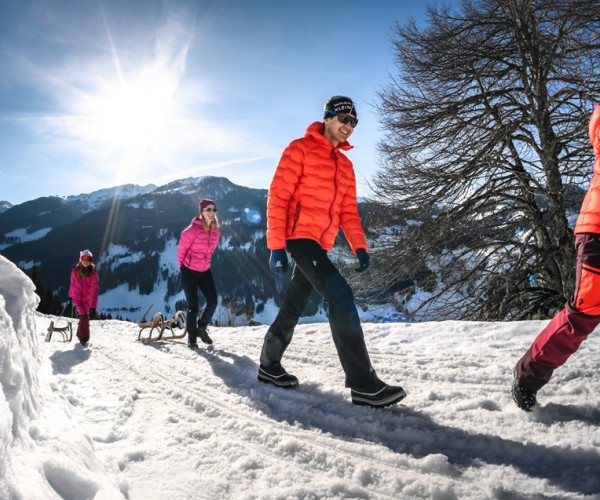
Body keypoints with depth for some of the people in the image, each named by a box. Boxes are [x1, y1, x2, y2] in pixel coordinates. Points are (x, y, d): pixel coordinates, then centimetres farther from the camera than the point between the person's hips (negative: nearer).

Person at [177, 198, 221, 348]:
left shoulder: (216, 231, -4)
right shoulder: (192, 230, -23)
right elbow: (181, 249, -11)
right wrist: (182, 265, 1)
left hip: (205, 271, 6)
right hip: (189, 271, -5)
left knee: (213, 302, 3)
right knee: (193, 305, -1)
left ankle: (202, 328, 28)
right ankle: (192, 336, 18)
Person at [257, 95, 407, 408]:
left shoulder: (345, 165, 18)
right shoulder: (300, 149, -2)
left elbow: (348, 211, 17)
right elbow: (278, 197, -8)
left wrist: (359, 246, 3)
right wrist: (276, 245, -14)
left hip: (320, 244, 8)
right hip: (299, 235, -8)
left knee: (293, 307, 13)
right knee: (340, 294, -21)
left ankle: (269, 366, 29)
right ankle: (362, 383, -20)